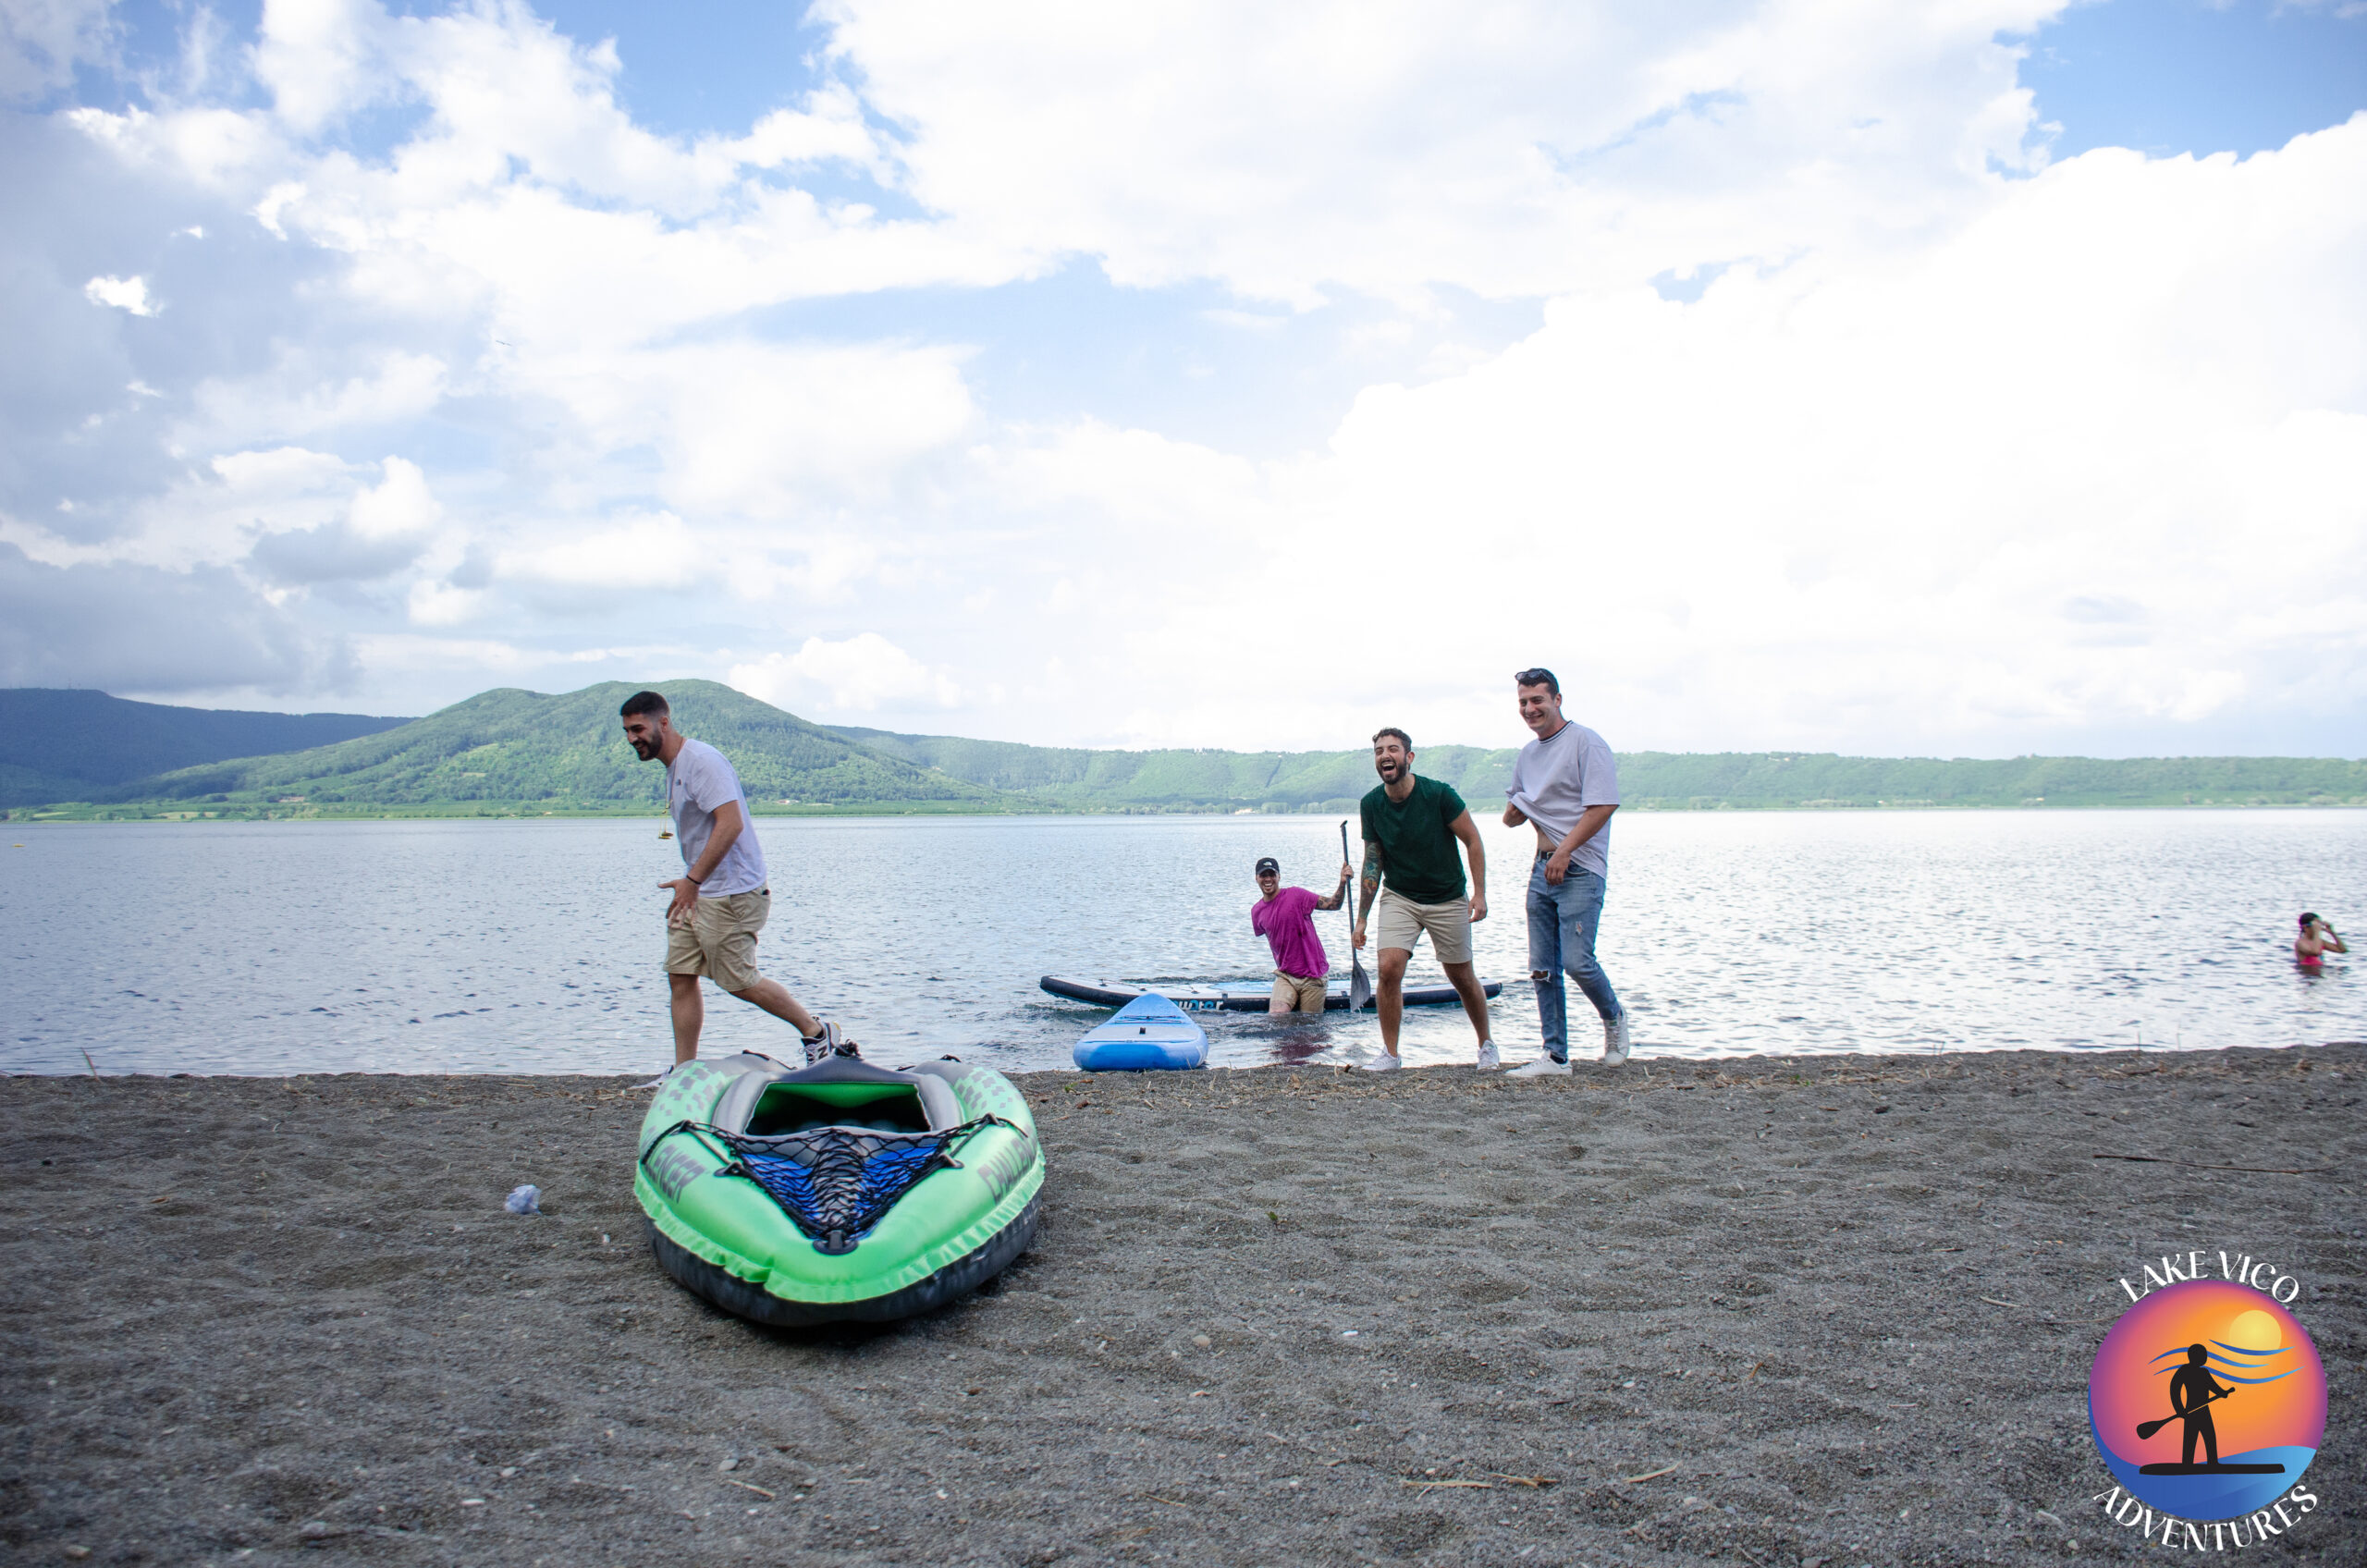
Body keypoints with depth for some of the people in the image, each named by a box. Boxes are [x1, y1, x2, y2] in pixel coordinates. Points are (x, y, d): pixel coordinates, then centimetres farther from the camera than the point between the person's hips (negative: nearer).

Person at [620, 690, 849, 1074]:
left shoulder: (701, 761, -17)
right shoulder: (674, 767, 16)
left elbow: (731, 824, -27)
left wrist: (692, 879, -26)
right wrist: (689, 884, 18)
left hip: (730, 893, -10)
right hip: (697, 894, 10)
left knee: (739, 982, -3)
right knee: (680, 977, 6)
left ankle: (818, 1032, 13)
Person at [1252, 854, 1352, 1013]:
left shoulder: (1295, 895, -8)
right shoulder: (1256, 911, 6)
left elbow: (1333, 904, -11)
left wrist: (1343, 883, -26)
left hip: (1312, 977, -3)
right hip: (1285, 976, 3)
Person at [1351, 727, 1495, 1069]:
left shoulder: (1439, 794, -18)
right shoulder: (1372, 804, -8)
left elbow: (1473, 842, -7)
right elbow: (1372, 861, 2)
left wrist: (1480, 894, -14)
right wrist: (1361, 918, 1)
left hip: (1448, 900, -2)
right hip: (1398, 897, 2)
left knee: (1462, 978, 8)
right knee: (1389, 968, -16)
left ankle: (1486, 1045, 32)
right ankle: (1390, 1053, -1)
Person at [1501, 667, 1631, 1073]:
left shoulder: (1585, 742, -8)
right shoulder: (1527, 755, 17)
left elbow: (1603, 805, -16)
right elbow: (1513, 815, 27)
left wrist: (1565, 850, -18)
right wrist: (1514, 810, 2)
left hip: (1580, 869, -7)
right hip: (1543, 869, 7)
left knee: (1577, 961, -13)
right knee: (1542, 968, 5)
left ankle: (1614, 1018, 15)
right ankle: (1555, 1055, 12)